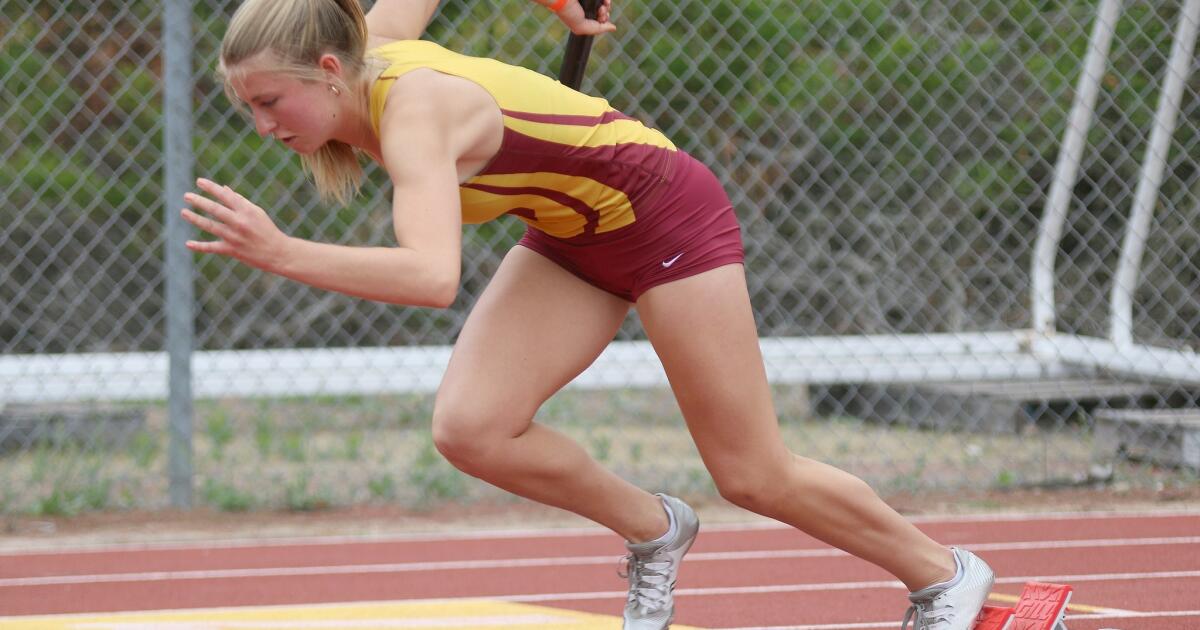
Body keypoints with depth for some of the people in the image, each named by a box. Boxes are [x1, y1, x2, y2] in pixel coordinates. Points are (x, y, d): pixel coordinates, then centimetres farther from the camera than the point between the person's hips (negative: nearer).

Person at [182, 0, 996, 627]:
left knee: (754, 477, 2)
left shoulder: (413, 114, -35)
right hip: (570, 234, 8)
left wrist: (282, 253, -57)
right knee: (470, 426, -12)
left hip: (665, 214, -8)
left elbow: (434, 277, -51)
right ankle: (654, 532, 11)